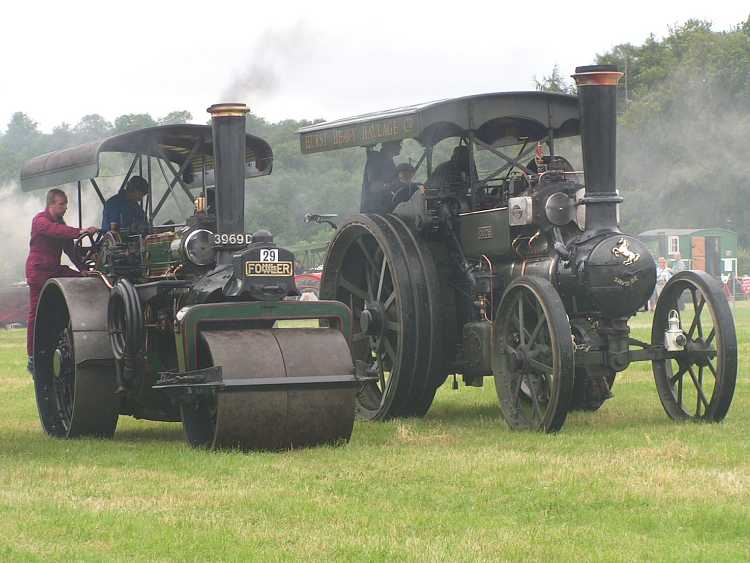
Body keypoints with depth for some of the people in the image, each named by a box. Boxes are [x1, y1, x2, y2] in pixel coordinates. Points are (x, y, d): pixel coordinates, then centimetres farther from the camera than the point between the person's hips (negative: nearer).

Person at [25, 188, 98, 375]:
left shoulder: (60, 222, 15)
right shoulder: (40, 220, -11)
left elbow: (69, 248, 15)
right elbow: (54, 231, -32)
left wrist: (83, 267, 3)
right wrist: (80, 232, -43)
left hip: (54, 269, 8)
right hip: (38, 271, -8)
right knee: (36, 313, -7)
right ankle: (32, 359, -4)